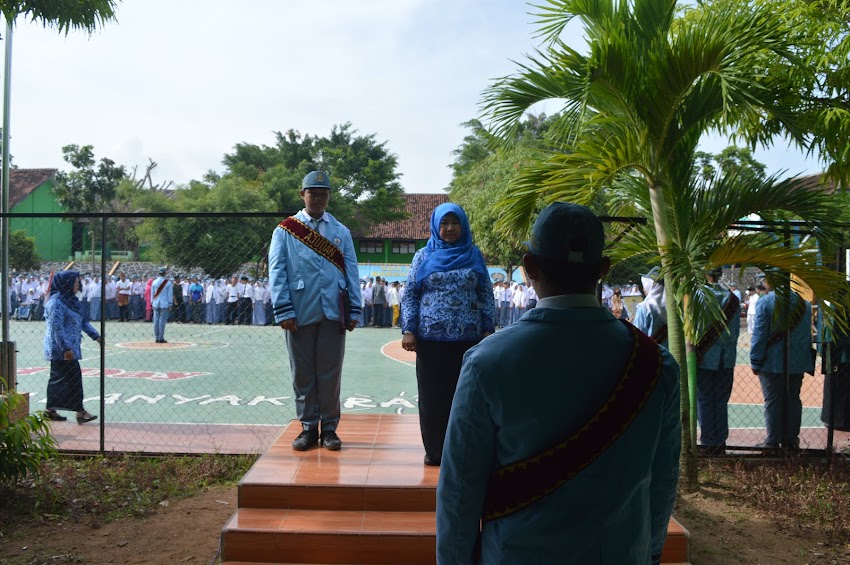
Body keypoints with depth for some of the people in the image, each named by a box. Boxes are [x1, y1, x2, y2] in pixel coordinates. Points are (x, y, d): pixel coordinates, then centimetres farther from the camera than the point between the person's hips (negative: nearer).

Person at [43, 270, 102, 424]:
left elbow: (82, 320, 19)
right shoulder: (56, 303, -15)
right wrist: (66, 348, -23)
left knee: (58, 378, 13)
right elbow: (56, 328, -20)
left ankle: (51, 411, 21)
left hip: (69, 348, 9)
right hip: (61, 349, -9)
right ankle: (80, 411, -4)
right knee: (72, 378, -7)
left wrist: (95, 336, 12)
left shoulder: (70, 300, 13)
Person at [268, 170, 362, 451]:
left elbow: (351, 272, 9)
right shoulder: (285, 230, 6)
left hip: (333, 314, 1)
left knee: (330, 373, 5)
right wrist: (284, 311, -9)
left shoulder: (341, 232, 12)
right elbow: (277, 272, 0)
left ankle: (329, 428, 15)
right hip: (300, 314, -1)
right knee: (303, 373, 6)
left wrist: (354, 312, 1)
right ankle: (308, 427, 17)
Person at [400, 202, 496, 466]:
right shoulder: (424, 256, 7)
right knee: (433, 395, 5)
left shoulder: (474, 256, 9)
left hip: (468, 337, 0)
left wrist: (489, 330, 1)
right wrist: (408, 330, -5)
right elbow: (410, 295, 4)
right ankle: (434, 450, 16)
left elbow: (486, 296, 9)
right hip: (431, 336, 0)